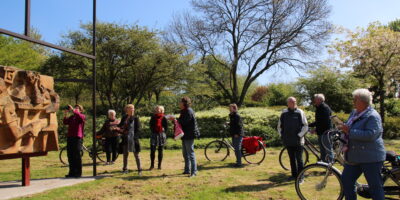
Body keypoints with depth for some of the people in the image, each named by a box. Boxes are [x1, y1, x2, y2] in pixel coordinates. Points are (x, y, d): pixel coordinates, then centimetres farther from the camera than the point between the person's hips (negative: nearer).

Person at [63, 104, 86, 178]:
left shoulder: (82, 116, 4)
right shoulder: (71, 117, 21)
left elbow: (80, 117, -20)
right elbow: (65, 122, 8)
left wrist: (73, 110, -18)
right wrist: (65, 114, -1)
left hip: (77, 138, -6)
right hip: (70, 137, 6)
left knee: (77, 156, -5)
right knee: (70, 156, 8)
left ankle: (78, 173, 1)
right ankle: (72, 172, 17)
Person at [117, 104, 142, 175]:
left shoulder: (136, 118, -2)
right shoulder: (124, 118, 7)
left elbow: (138, 129, -5)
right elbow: (120, 126, 16)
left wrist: (135, 137, -18)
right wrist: (120, 129, -7)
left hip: (133, 139, -3)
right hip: (125, 139, 3)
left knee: (136, 155, 1)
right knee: (125, 154, 12)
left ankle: (139, 169, 8)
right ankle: (125, 169, 25)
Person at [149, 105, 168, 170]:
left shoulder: (163, 118, 0)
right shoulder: (153, 117, 9)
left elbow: (166, 127, 3)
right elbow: (151, 125, 15)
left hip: (161, 135, -2)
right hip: (154, 134, 2)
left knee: (160, 151, 5)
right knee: (152, 150, -5)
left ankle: (159, 165, 13)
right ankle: (152, 165, 4)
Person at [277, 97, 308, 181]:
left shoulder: (300, 112, -2)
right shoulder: (284, 113, 8)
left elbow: (305, 126, -2)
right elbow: (279, 126, 18)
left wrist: (299, 135, -9)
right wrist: (282, 135, 10)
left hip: (298, 141, -4)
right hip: (288, 141, 4)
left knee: (299, 159, -1)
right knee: (292, 159, 13)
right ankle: (294, 175, 23)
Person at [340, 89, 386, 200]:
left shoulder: (373, 116, -15)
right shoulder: (354, 113, 12)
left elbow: (370, 134, -28)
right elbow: (349, 129, 25)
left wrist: (350, 131, -26)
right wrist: (344, 129, 3)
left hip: (371, 158, -9)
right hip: (354, 156, 9)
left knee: (375, 186, 0)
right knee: (346, 180, 13)